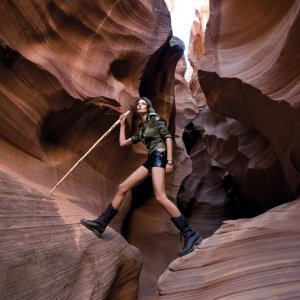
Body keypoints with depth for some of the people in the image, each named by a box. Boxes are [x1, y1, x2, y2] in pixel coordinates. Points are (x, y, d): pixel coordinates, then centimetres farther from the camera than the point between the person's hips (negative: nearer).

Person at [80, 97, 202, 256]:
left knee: (160, 197, -25)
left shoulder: (155, 119, 2)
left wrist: (169, 161, -17)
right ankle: (101, 223, 9)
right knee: (122, 188, 3)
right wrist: (122, 124, 31)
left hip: (159, 157, -8)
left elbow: (168, 137, -7)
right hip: (150, 160, 8)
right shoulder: (141, 129, 24)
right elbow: (122, 143, 27)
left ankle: (190, 235, -25)